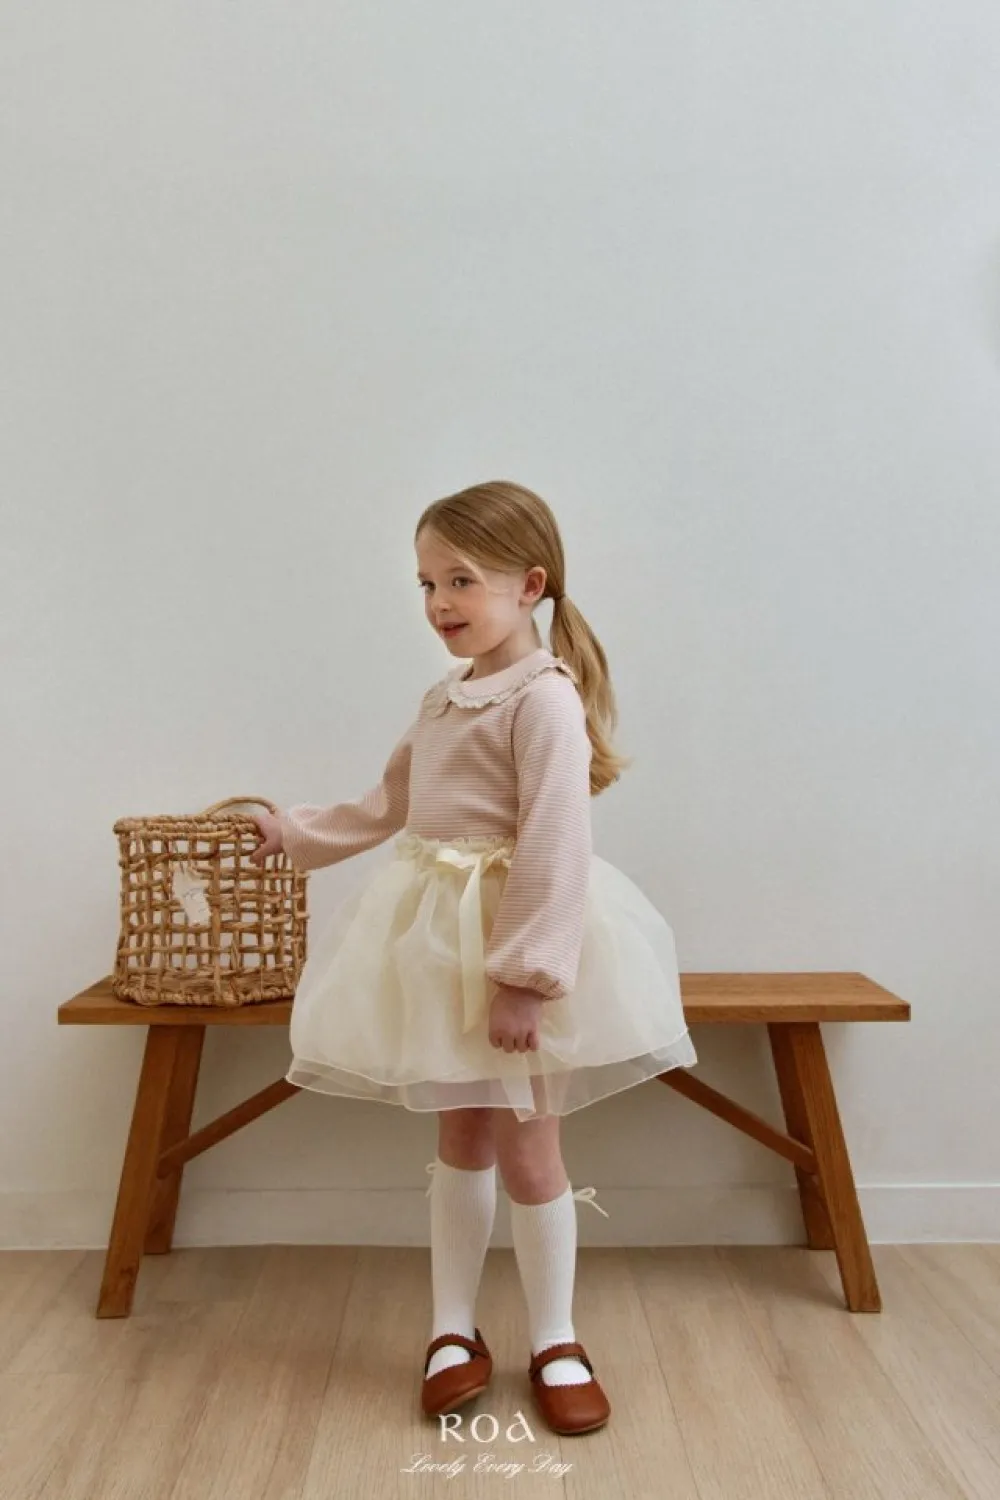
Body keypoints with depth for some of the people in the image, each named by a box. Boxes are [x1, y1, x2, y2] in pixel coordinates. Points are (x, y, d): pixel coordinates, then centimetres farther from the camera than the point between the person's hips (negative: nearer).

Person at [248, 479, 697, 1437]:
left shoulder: (544, 700, -16)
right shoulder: (443, 700, 10)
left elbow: (553, 851, -21)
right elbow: (386, 809, 23)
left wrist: (523, 976, -22)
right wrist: (295, 832, 27)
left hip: (517, 945, -7)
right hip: (438, 943, 7)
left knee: (526, 1150, 7)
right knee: (460, 1143, 17)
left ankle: (554, 1343, 29)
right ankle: (454, 1332, 33)